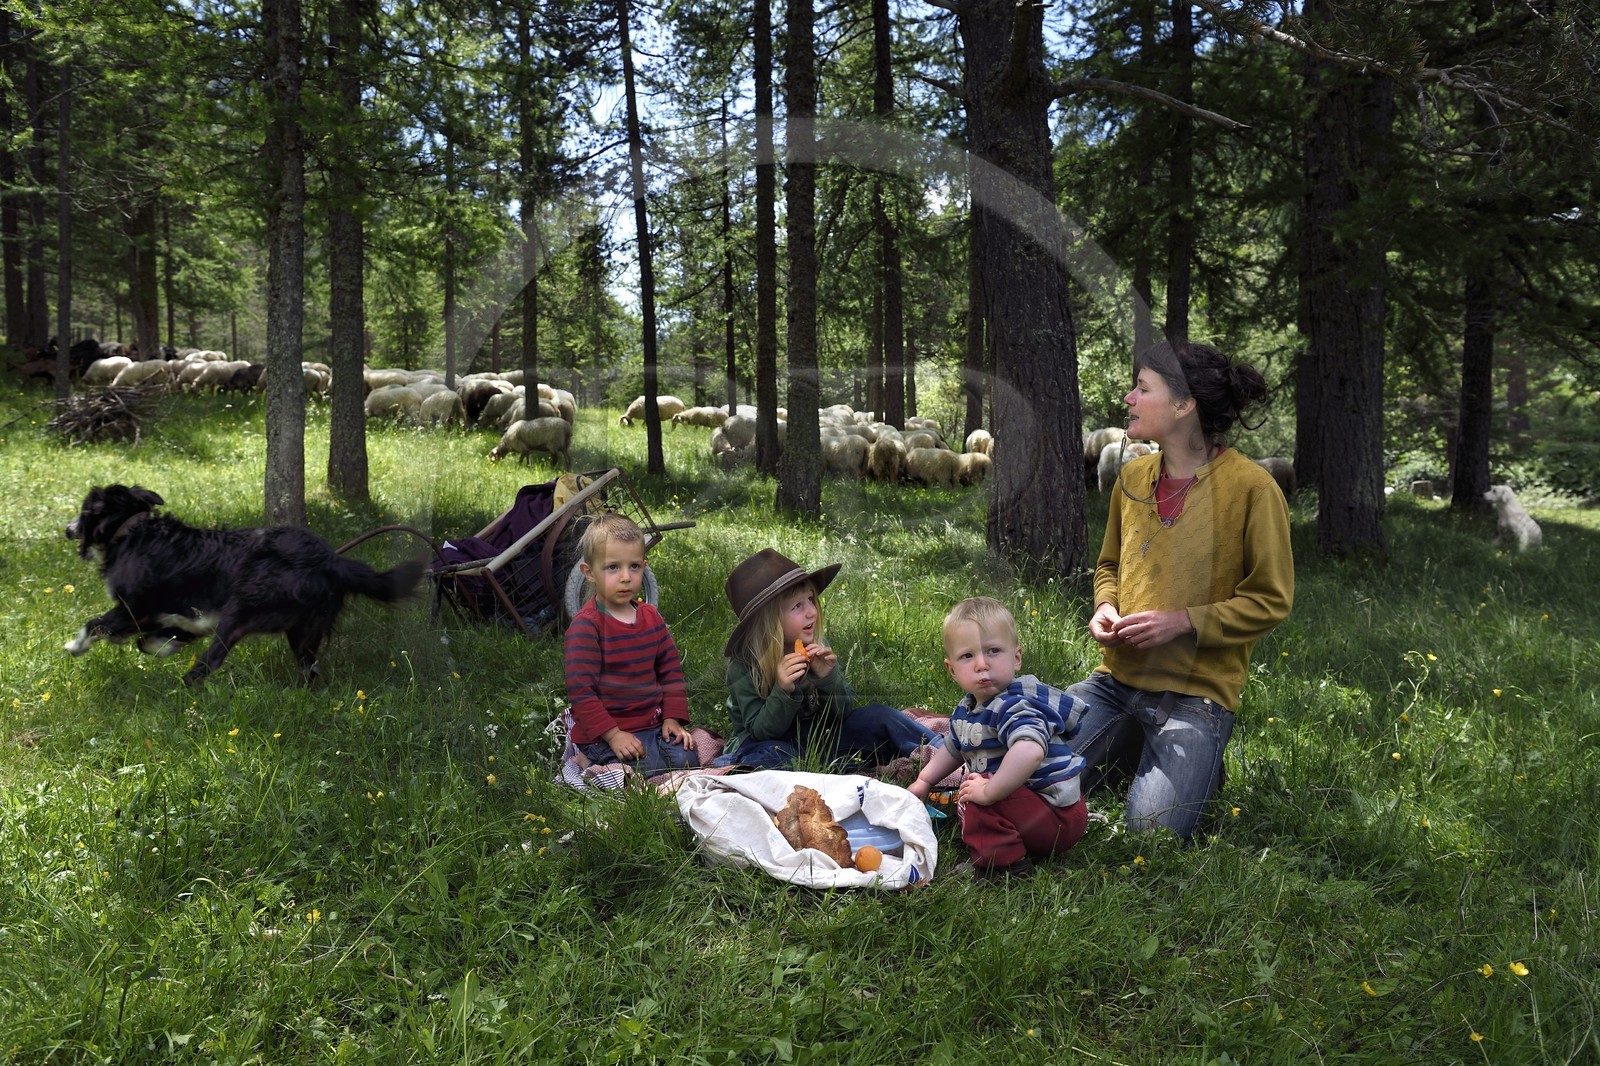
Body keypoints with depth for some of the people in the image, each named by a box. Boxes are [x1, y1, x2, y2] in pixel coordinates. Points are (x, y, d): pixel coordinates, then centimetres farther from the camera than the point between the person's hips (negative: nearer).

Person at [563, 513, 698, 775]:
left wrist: (672, 718, 2)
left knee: (686, 759, -14)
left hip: (651, 723, 5)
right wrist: (613, 735, -20)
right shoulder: (585, 627, -14)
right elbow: (580, 691, -16)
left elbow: (671, 671, 14)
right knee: (648, 770, -23)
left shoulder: (652, 618, 8)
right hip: (602, 732, -5)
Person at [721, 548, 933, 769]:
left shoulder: (816, 649, -7)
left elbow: (844, 714, -5)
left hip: (814, 735, 4)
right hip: (763, 743, -4)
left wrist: (828, 677, -25)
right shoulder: (743, 666, -19)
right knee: (765, 757, -38)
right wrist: (783, 692, -38)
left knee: (877, 716, -14)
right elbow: (761, 731, -21)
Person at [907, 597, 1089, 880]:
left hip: (1058, 817, -10)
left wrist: (988, 791, -40)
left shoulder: (1014, 706, -26)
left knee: (973, 799, -26)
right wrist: (923, 782, 28)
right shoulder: (967, 709, 5)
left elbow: (1030, 751, -48)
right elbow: (953, 747, 28)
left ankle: (1003, 862, -15)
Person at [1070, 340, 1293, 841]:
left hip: (1195, 690, -5)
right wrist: (1105, 608, 0)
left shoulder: (1250, 487, -11)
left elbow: (1271, 599, -7)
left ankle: (1194, 759, 13)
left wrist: (1184, 621, -18)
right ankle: (1132, 744, 16)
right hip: (1116, 678, 5)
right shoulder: (1133, 477, 7)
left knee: (1153, 828, -18)